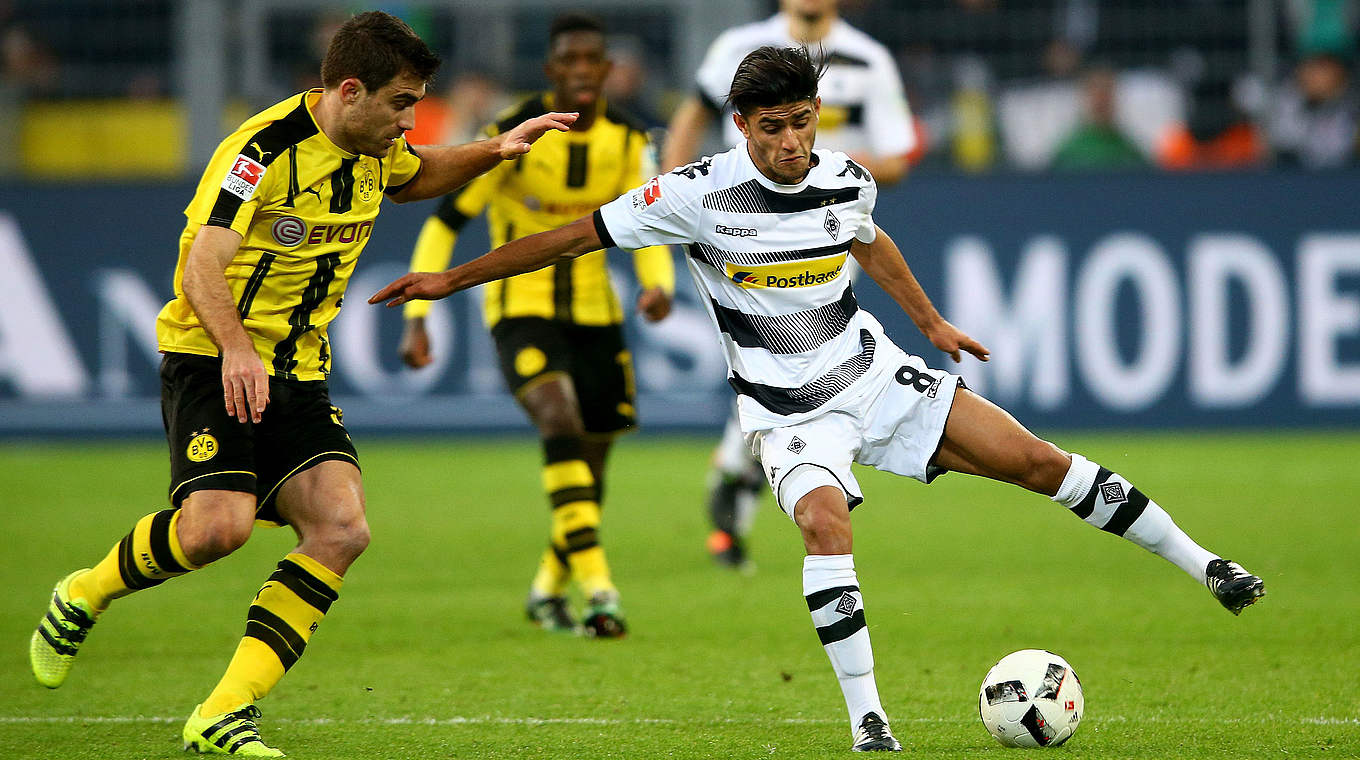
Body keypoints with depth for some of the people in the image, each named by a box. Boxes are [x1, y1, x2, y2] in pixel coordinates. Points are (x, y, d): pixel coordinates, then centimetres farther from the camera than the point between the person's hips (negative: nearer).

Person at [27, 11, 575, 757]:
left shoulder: (374, 151, 7)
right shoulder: (264, 149, -18)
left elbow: (414, 178, 33)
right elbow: (201, 266, -27)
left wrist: (492, 151, 15)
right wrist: (236, 348, -44)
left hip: (298, 372, 7)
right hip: (213, 360, -7)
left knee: (342, 529, -15)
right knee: (219, 525, -27)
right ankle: (82, 597, 6)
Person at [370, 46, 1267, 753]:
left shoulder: (847, 181, -4)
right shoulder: (700, 194, -17)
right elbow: (576, 237, -11)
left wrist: (931, 320, 27)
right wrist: (452, 278, -10)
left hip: (874, 372, 4)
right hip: (787, 410, -4)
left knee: (1036, 460, -3)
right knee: (825, 518, -33)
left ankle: (1202, 566, 11)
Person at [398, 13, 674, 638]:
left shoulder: (627, 141, -2)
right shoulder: (514, 135, -15)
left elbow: (647, 234, 5)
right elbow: (445, 221, -10)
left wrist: (659, 284, -18)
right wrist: (416, 317, -17)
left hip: (594, 312, 5)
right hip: (521, 308, -5)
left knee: (590, 472, 9)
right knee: (560, 422, -30)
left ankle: (547, 591, 34)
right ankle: (597, 587, -36)